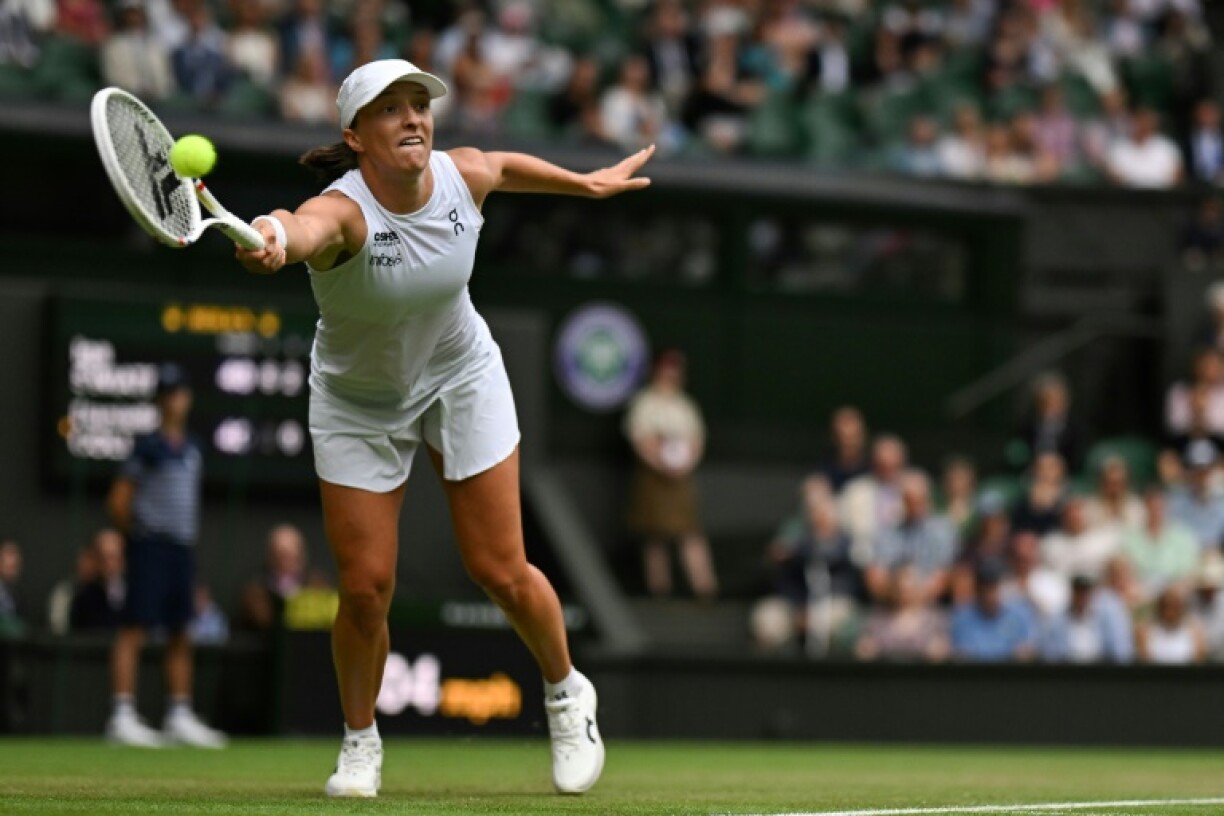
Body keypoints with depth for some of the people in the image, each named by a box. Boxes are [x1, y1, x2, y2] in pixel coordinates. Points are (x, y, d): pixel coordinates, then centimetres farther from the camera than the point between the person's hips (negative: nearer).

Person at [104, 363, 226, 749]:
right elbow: (118, 500, -8)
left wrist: (187, 537, 13)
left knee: (181, 634, 10)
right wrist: (137, 534, -3)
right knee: (134, 628, -9)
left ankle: (180, 716, 16)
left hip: (183, 548, 7)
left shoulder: (192, 449, 14)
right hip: (151, 547, -7)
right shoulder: (148, 446, -7)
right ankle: (123, 715, -13)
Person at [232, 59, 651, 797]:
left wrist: (587, 183, 21)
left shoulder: (465, 176, -19)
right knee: (365, 589, -5)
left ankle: (567, 692, 30)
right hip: (357, 404, -2)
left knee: (502, 572, 0)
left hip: (461, 378, 2)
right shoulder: (343, 212, -34)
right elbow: (304, 228, -60)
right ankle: (361, 740, 22)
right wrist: (272, 239, -83)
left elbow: (507, 166, 8)